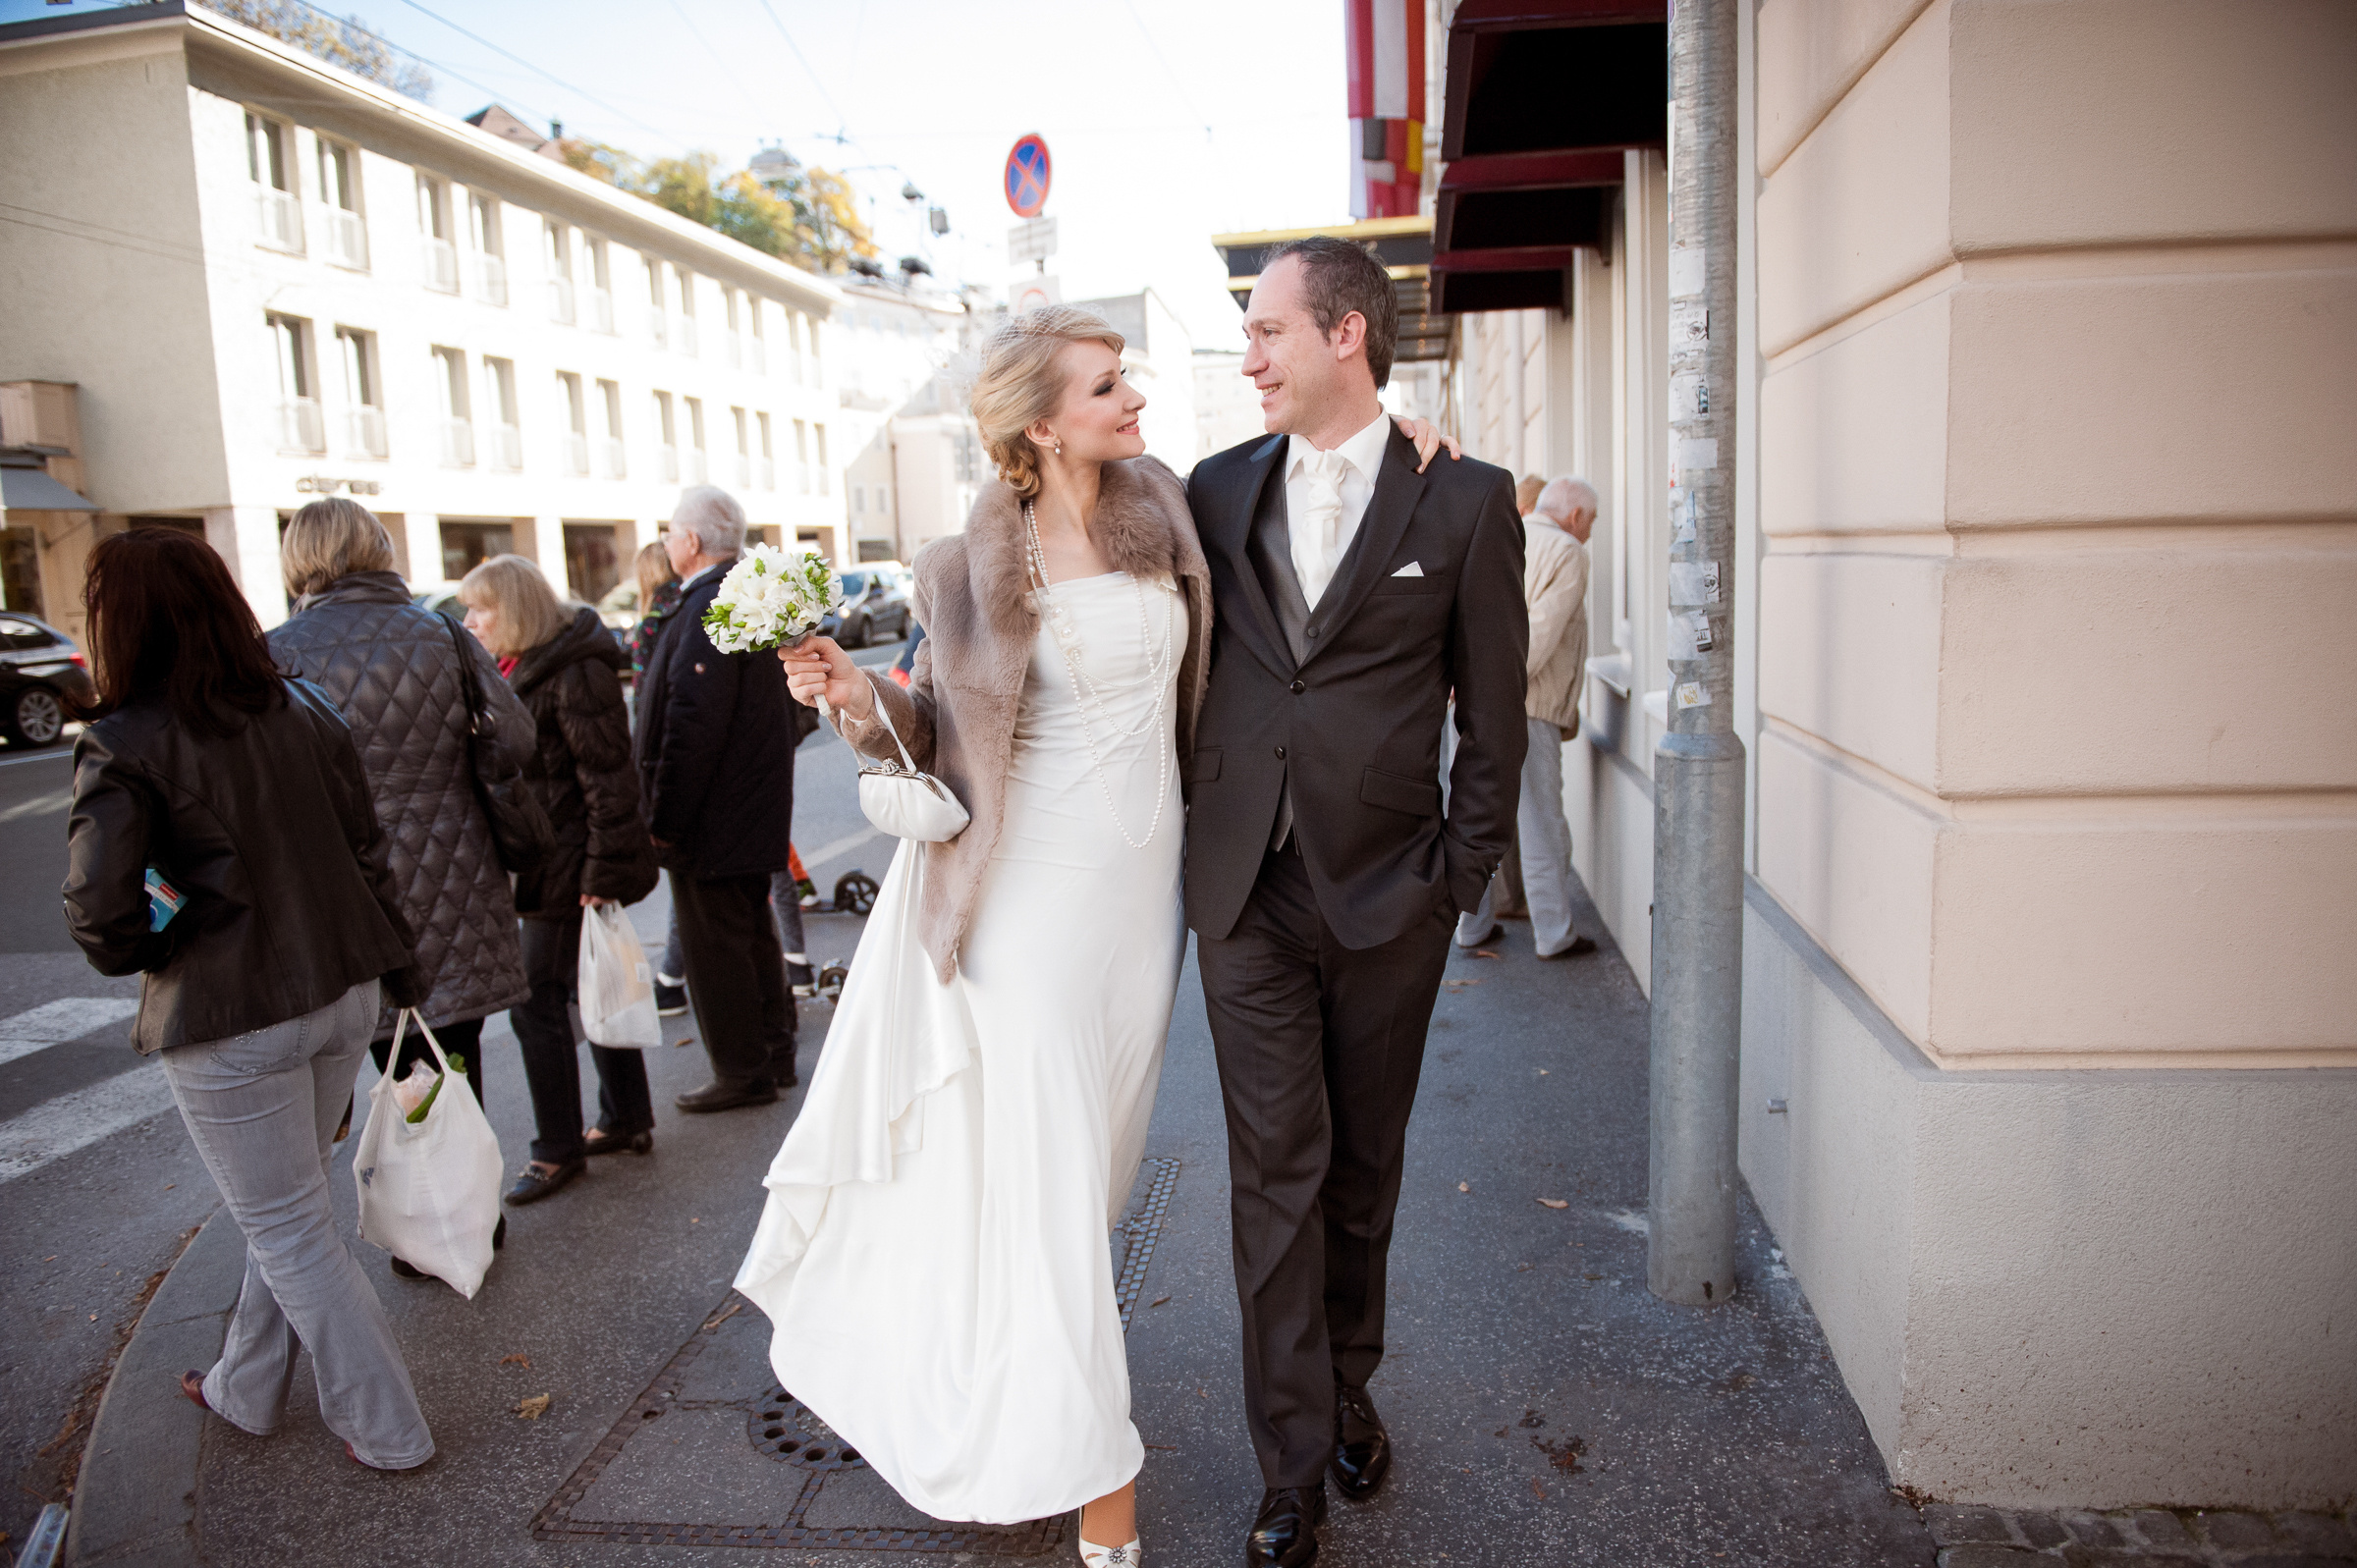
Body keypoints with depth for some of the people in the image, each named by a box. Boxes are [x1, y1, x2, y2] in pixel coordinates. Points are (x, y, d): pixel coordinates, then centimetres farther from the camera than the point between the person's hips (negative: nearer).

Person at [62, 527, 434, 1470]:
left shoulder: (123, 746, -15)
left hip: (227, 1023, -6)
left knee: (291, 1231, 9)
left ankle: (386, 1430, 19)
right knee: (285, 1210, 23)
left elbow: (99, 908, -18)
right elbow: (367, 853, 6)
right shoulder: (305, 710, 2)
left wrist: (142, 957, 4)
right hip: (342, 994, 6)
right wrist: (397, 972, 13)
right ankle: (247, 1390, 43)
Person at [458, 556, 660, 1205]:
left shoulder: (575, 674, -18)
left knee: (537, 1001, -2)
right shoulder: (518, 669, 12)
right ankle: (627, 1119, 28)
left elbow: (609, 780, -21)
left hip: (568, 866, -9)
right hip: (543, 860, 9)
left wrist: (604, 869, -22)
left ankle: (558, 1149, 12)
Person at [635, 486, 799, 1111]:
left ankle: (742, 1074, 11)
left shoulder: (706, 609, -20)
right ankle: (775, 1055, 29)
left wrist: (666, 819, -19)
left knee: (714, 949, 1)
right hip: (756, 812, 10)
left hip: (712, 821, -10)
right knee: (754, 936, 19)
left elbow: (693, 726, -25)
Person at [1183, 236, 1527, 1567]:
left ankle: (1349, 1390, 37)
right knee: (1279, 1172, 4)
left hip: (1387, 896, -1)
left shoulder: (1465, 502, -2)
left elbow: (1494, 717, 1)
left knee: (1363, 1168, 14)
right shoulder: (1218, 490, 6)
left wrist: (1462, 876, -2)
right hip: (1246, 892, 2)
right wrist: (1187, 833, 7)